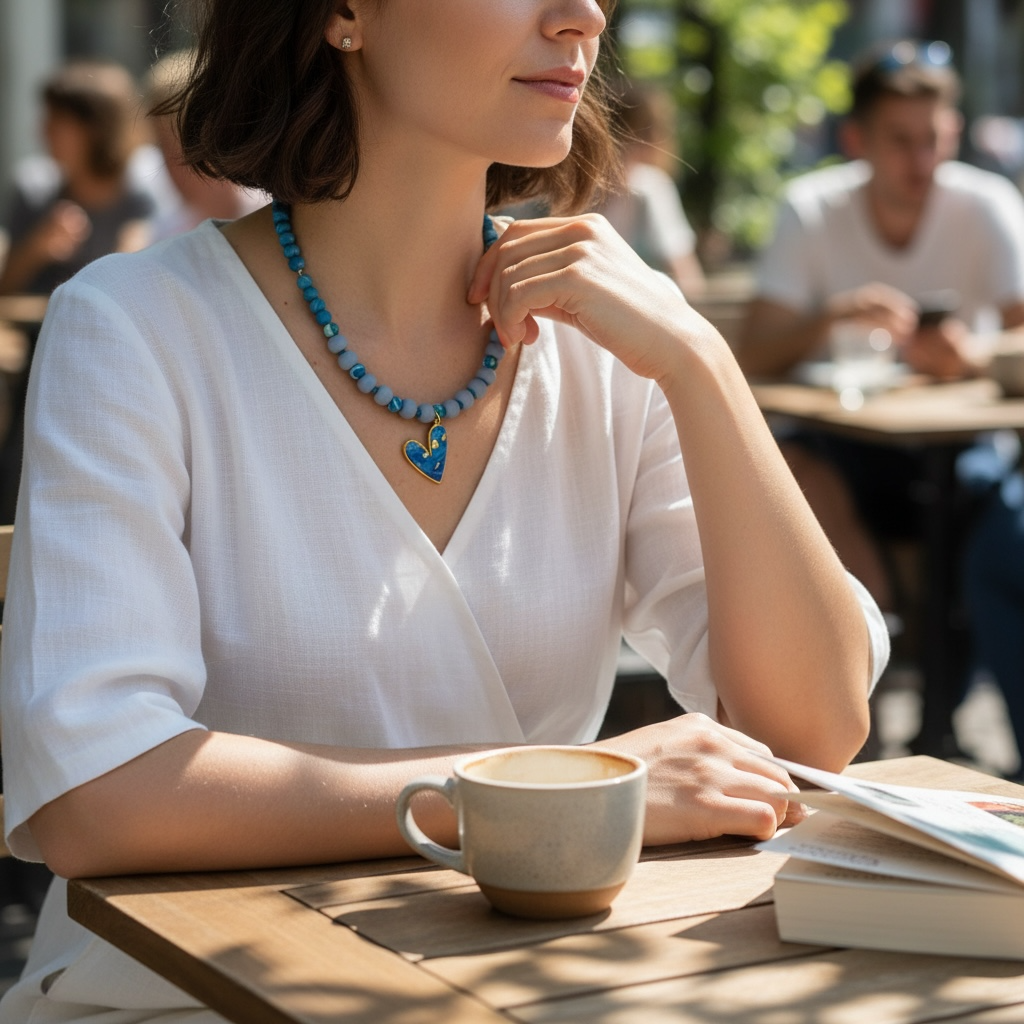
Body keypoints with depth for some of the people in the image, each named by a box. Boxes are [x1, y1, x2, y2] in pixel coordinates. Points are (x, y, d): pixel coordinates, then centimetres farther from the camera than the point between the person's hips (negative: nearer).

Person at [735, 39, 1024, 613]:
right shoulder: (813, 210, -5)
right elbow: (754, 359, -11)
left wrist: (972, 357, -38)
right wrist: (833, 317, -31)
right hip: (848, 445, 0)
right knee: (787, 465, -30)